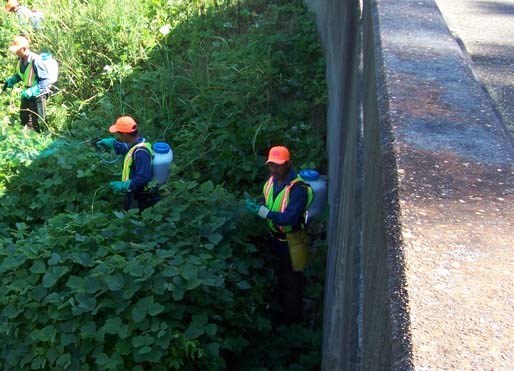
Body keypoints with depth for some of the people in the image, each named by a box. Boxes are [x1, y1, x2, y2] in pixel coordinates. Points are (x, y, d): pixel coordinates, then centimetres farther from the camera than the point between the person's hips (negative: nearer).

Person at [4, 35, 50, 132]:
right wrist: (11, 80, -4)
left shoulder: (35, 61, -29)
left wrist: (32, 91, -35)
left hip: (37, 95, -9)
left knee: (36, 123, 4)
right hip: (27, 93, 9)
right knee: (24, 119, 24)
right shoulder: (21, 60, -2)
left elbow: (45, 80, -28)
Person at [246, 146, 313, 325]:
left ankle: (292, 319, 28)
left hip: (291, 241, -7)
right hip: (275, 238, 7)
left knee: (292, 282, 9)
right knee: (280, 276, 26)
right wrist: (255, 206, -13)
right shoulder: (271, 182, -5)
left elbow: (291, 218, -35)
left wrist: (262, 212, -39)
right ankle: (281, 311, 47)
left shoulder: (298, 189, -28)